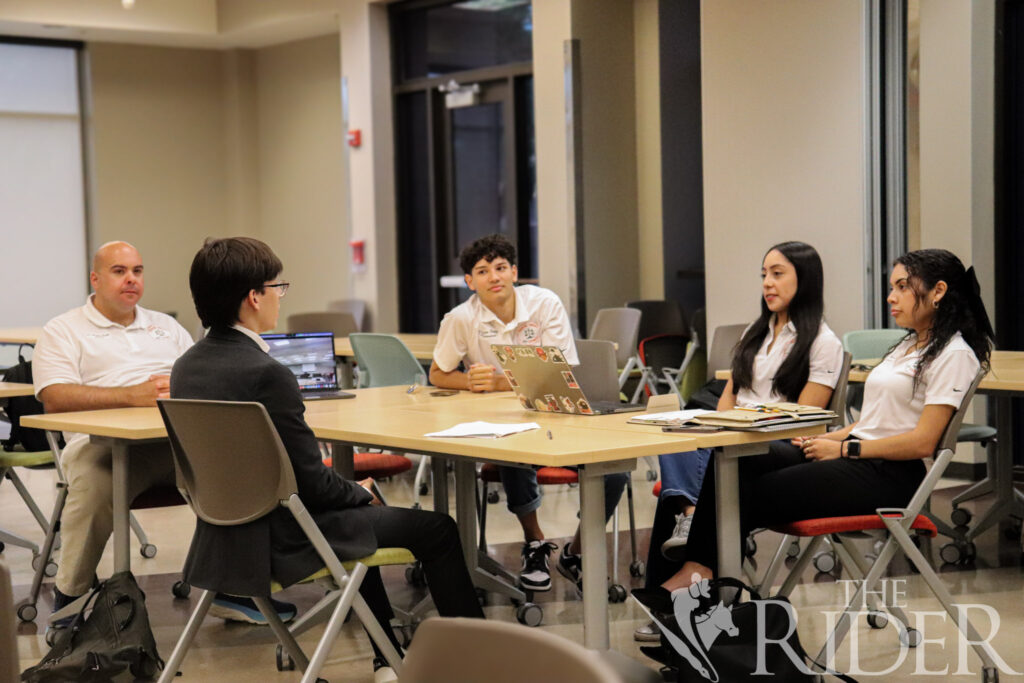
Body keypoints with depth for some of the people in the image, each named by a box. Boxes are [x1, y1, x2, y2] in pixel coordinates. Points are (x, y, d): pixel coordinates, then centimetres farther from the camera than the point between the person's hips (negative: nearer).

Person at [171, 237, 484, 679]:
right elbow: (313, 484, -20)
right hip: (279, 542, -9)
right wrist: (361, 492, 2)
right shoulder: (266, 375, -26)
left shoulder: (187, 366, 1)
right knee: (436, 529, 6)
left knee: (355, 510, 35)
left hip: (223, 537, 9)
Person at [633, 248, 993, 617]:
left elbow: (922, 442, -16)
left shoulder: (953, 354, -7)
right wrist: (825, 439, 3)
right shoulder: (908, 346, 22)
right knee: (732, 464, -14)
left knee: (754, 494, -17)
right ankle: (697, 569, -25)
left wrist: (845, 449, -13)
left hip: (889, 476, -8)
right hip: (856, 460, 9)